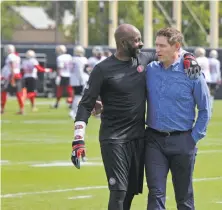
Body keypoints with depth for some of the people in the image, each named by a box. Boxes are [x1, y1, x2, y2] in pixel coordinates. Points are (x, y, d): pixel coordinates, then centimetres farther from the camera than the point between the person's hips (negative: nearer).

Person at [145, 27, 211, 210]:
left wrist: (195, 137, -4)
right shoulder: (150, 70, 2)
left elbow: (205, 109, -1)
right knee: (156, 193, -5)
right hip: (154, 140, 2)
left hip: (182, 142, -2)